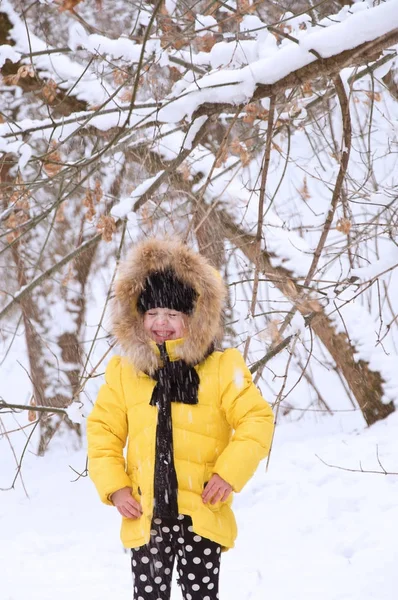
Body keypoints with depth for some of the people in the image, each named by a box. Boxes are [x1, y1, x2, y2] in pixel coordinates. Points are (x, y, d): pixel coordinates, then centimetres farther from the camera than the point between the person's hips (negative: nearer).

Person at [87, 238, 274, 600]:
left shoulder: (222, 368, -1)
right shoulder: (124, 372, 6)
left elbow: (257, 420, -3)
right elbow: (103, 431, 9)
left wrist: (230, 473, -14)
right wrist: (114, 486, -3)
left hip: (203, 512, -2)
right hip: (147, 515, 2)